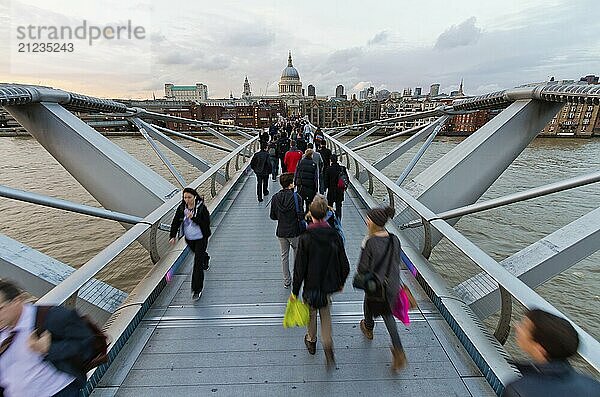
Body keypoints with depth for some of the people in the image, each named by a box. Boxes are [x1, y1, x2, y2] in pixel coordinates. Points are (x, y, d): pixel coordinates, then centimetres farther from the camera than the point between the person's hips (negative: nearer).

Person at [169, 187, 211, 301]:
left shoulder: (202, 208, -19)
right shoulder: (181, 208, -7)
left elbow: (207, 223, -22)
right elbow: (175, 222, -3)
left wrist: (193, 218, -33)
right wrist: (173, 236, -13)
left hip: (201, 238, -5)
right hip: (189, 238, 5)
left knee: (198, 264, -8)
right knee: (197, 253, 31)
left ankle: (197, 290, 0)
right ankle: (205, 258, 68)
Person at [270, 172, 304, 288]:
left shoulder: (275, 197, -4)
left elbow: (272, 216, 2)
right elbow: (300, 214, -20)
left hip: (281, 232, 4)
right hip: (294, 232, -4)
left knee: (284, 256, 16)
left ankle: (286, 281, 25)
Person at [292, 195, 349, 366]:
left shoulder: (305, 238, -21)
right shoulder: (334, 236, -12)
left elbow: (299, 268, -18)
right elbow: (344, 265, -3)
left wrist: (295, 291, -5)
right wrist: (341, 282, 15)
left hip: (311, 284, -2)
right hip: (329, 284, 2)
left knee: (311, 313, 23)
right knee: (325, 313, 24)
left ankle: (311, 341, 45)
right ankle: (328, 345, 15)